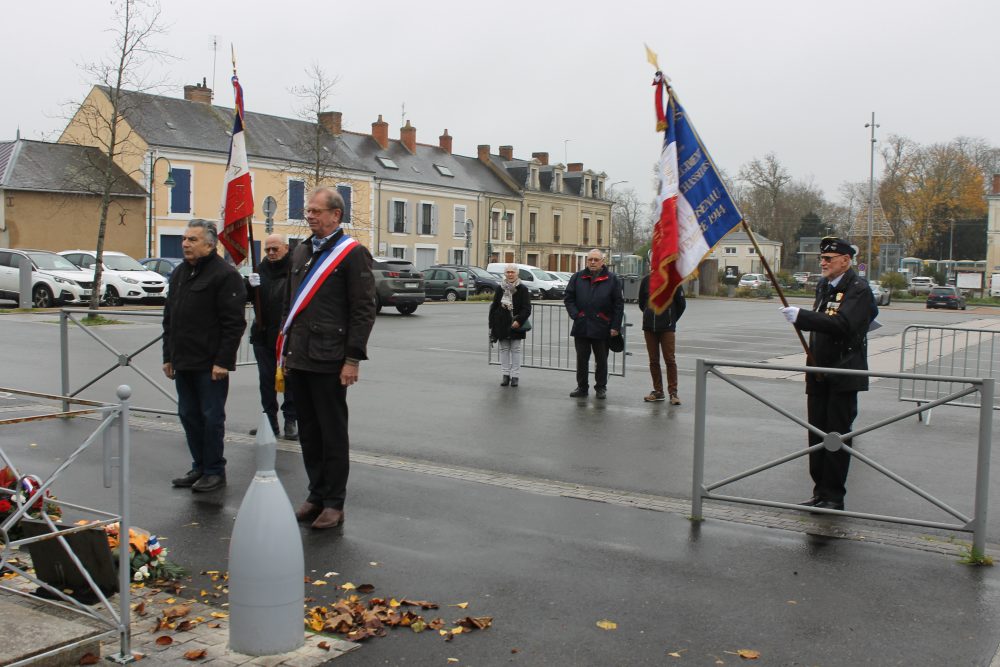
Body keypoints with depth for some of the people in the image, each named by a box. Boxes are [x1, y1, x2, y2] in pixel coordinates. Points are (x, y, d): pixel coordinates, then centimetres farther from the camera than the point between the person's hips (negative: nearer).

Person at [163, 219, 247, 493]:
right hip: (183, 362, 8)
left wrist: (223, 361, -18)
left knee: (211, 417, 0)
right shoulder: (179, 273, 15)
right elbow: (169, 319, 20)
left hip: (210, 364, -8)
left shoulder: (224, 275, -11)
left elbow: (234, 323, -16)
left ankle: (215, 471, 11)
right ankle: (199, 466, 26)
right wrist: (168, 356, 16)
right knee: (189, 416, 14)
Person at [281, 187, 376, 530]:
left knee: (333, 434, 1)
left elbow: (364, 310, -11)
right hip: (298, 360, 7)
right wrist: (285, 351, 17)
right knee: (308, 433, 14)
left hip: (329, 362, -7)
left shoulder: (353, 253, -7)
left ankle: (334, 504, 11)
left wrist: (352, 359, -15)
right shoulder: (301, 251, 15)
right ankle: (316, 495, 25)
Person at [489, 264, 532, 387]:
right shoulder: (500, 288, 6)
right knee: (504, 349, 7)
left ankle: (514, 376, 6)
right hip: (502, 325, 3)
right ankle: (505, 375, 14)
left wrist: (519, 321, -19)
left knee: (516, 350, 1)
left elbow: (527, 309, -6)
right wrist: (492, 325, 2)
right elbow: (494, 307, 7)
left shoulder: (522, 289, -1)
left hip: (516, 326, -3)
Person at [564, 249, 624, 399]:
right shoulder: (577, 278, 6)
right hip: (581, 327, 2)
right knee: (581, 359, 9)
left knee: (601, 360, 7)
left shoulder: (612, 280, 0)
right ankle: (582, 387, 20)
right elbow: (568, 298, 9)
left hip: (602, 328, -2)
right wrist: (575, 315, -6)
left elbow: (619, 304, -2)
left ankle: (601, 387, 19)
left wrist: (615, 326, -8)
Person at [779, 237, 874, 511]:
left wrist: (802, 316, -29)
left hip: (844, 375, -7)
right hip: (819, 373, 8)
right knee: (817, 434, 10)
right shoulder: (824, 286, 14)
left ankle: (834, 496, 6)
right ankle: (820, 491, 19)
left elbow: (842, 324, -27)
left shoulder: (858, 289, -12)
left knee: (838, 435, -2)